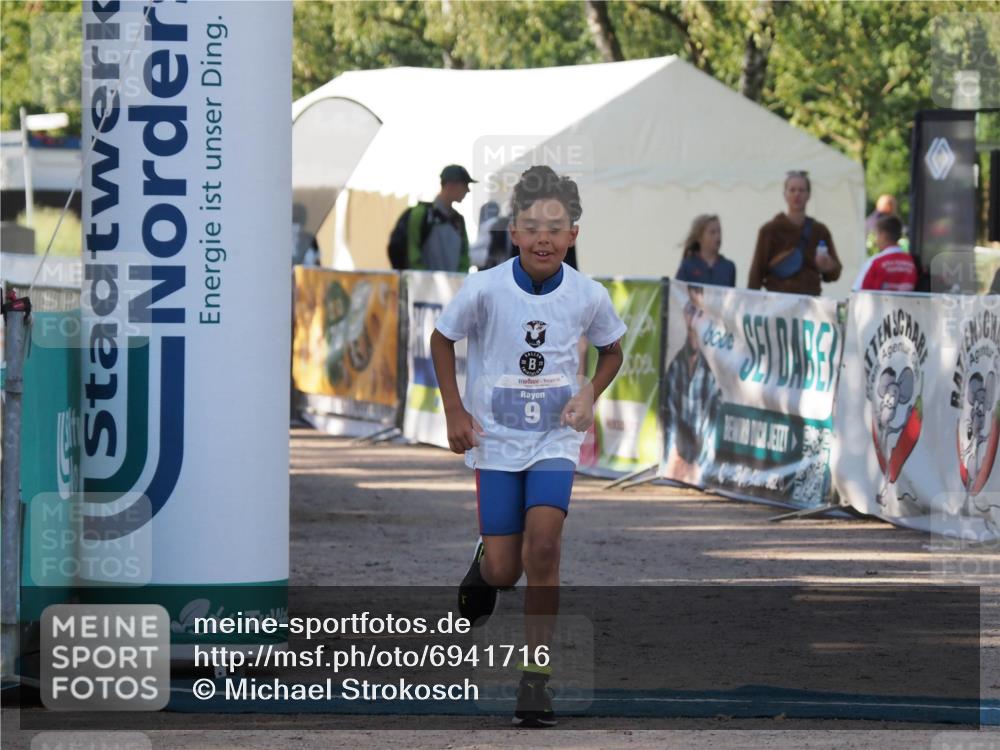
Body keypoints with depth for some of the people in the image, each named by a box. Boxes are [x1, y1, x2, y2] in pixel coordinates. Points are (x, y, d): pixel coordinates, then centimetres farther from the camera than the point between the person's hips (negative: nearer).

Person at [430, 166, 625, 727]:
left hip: (555, 439, 0)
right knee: (504, 571, 0)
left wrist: (590, 394, -6)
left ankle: (536, 674, -9)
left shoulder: (588, 296, -10)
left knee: (543, 543, -19)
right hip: (495, 440, 0)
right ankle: (484, 564, 41)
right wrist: (455, 411, -2)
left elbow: (612, 349, 11)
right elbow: (442, 339, 3)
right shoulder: (485, 289, -15)